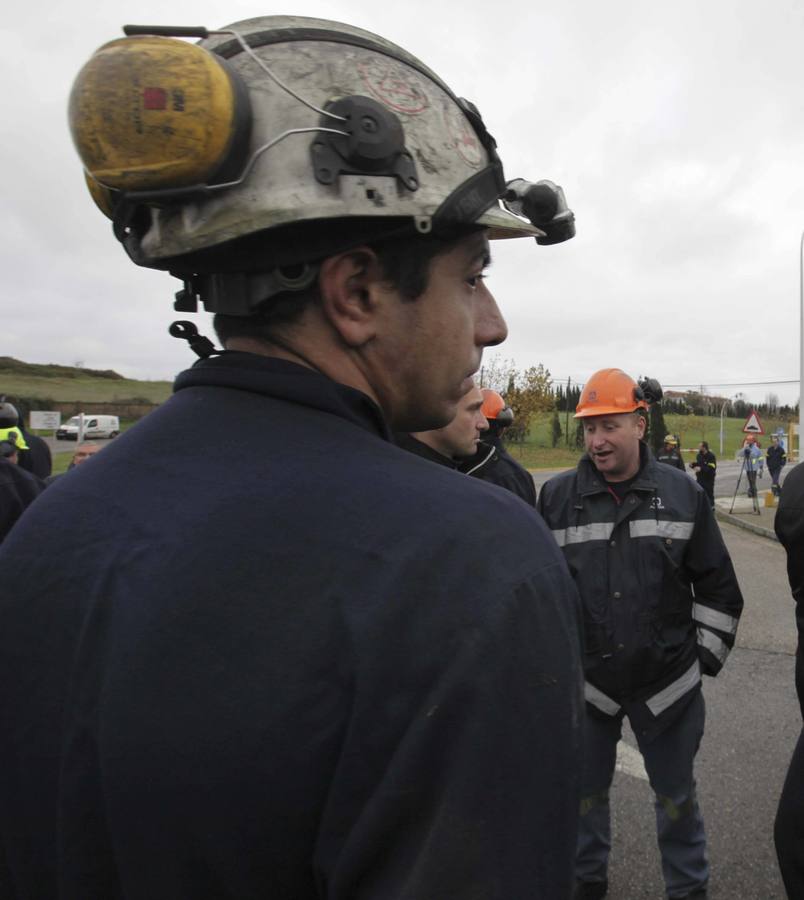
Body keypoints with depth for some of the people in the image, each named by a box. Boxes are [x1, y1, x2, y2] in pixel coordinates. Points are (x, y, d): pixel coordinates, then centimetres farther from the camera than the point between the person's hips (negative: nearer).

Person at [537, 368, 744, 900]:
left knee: (677, 795, 20)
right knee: (586, 791, 20)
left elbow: (717, 586, 3)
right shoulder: (557, 497, -7)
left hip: (668, 682, 0)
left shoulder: (683, 493, -5)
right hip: (584, 681, 1)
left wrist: (706, 656, 2)